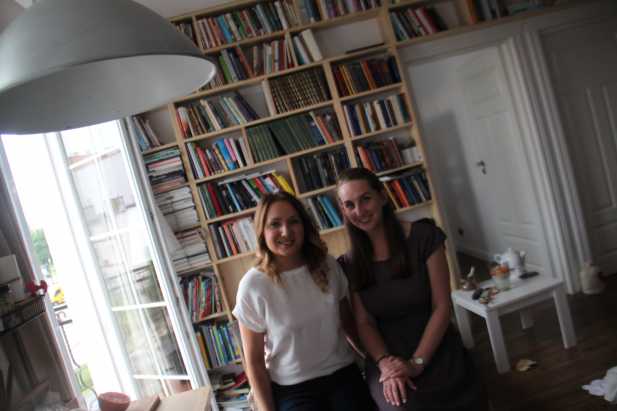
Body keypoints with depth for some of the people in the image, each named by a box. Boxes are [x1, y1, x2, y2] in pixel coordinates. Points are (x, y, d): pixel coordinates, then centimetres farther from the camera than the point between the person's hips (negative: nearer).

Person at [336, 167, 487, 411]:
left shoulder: (423, 236, -7)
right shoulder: (349, 264, 0)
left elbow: (441, 307, -7)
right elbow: (364, 322, -1)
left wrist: (417, 362, -13)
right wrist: (385, 364, -16)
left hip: (440, 361, 0)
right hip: (390, 367, 1)